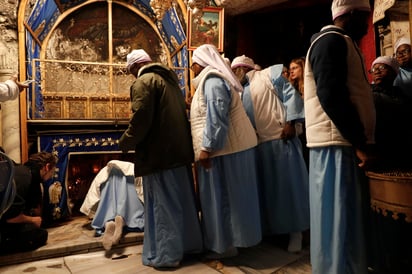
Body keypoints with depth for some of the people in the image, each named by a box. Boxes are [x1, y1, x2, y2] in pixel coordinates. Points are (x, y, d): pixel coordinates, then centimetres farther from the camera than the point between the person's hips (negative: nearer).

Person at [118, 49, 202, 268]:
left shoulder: (144, 81, -9)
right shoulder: (169, 78, 18)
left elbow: (141, 119, -20)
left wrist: (125, 142, -5)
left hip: (159, 153, -9)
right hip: (179, 149, 9)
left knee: (162, 205, 0)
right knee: (182, 200, 16)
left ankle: (166, 254, 11)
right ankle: (189, 244, 28)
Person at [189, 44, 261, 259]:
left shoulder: (212, 80, -13)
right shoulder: (212, 79, 20)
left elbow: (215, 118, -23)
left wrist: (206, 148, -23)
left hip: (222, 148, -11)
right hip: (228, 146, 11)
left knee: (221, 196, -2)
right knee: (226, 196, 15)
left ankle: (225, 244, 9)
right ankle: (228, 240, 26)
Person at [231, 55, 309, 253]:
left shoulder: (270, 74, 3)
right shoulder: (242, 93, 19)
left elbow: (291, 95, -6)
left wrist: (290, 123, -14)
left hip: (282, 138, -6)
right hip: (259, 144, 6)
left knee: (289, 183, -2)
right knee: (267, 186, 10)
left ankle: (295, 232, 8)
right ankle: (272, 227, 23)